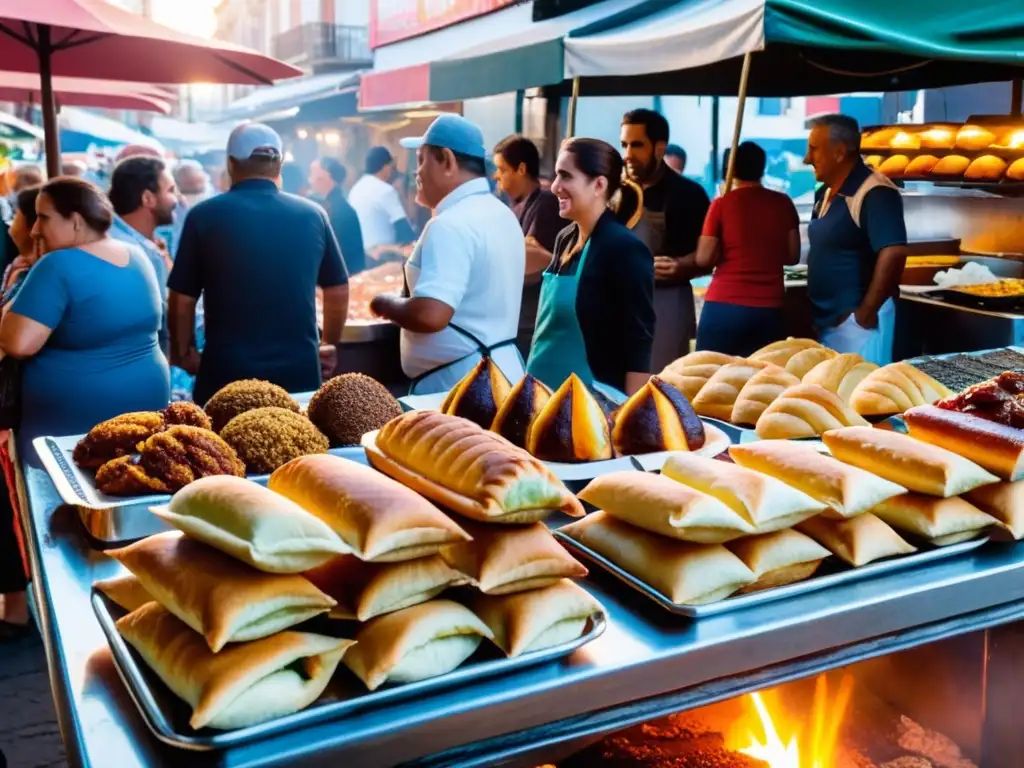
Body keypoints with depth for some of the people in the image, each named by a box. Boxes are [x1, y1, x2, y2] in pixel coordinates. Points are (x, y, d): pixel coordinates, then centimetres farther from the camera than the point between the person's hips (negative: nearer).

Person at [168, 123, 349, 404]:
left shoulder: (205, 216, -5)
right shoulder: (313, 214, 1)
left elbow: (182, 299, -1)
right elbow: (338, 290, 9)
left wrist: (183, 353, 16)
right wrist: (329, 344, 25)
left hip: (226, 373, -2)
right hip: (299, 371, 2)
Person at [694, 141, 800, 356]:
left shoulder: (722, 204, -3)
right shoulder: (783, 204, 6)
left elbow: (703, 259, -4)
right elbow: (793, 256, 11)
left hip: (725, 306, -3)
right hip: (769, 308, 3)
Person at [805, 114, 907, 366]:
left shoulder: (874, 193, -18)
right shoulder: (825, 194, 11)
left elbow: (894, 253, -26)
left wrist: (866, 313, -22)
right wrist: (814, 309, 12)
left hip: (855, 320, -9)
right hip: (826, 318, 9)